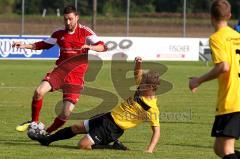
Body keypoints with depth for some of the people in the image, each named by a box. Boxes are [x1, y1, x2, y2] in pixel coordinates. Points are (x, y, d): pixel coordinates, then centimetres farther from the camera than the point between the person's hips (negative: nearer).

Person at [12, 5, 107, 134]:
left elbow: (102, 47, -11)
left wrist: (91, 47, -32)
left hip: (76, 77, -3)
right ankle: (33, 122, -3)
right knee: (39, 91, -24)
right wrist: (25, 46, 10)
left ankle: (47, 133, 14)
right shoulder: (59, 34, 7)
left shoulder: (84, 32, -4)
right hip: (60, 71, 3)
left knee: (66, 113, -11)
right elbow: (44, 44, 22)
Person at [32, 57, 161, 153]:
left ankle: (115, 147, -2)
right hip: (108, 116, 8)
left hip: (113, 128, -8)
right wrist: (138, 63, -5)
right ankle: (47, 140, 36)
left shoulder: (152, 109, -24)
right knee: (77, 127, 18)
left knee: (83, 145, -17)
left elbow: (156, 131, -23)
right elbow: (137, 75, 15)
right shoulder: (141, 89, -2)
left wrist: (149, 150, -33)